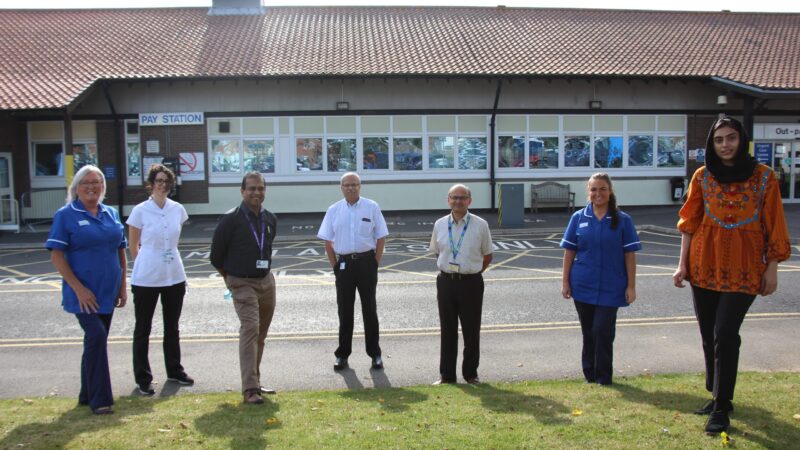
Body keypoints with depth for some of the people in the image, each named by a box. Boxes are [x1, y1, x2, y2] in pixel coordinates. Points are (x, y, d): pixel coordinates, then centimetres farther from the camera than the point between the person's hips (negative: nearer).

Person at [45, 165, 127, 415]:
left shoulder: (112, 214, 8)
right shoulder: (66, 215, -6)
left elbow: (120, 252, 13)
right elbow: (56, 256, -10)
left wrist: (123, 286, 8)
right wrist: (79, 288, -17)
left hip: (108, 292, 5)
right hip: (83, 293, -5)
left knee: (96, 341, 12)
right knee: (96, 336, -14)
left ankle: (88, 394, 26)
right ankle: (100, 399, -4)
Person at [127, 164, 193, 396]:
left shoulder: (178, 209, 3)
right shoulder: (140, 211, -8)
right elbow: (133, 246, 1)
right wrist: (143, 265, 6)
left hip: (174, 276, 4)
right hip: (146, 278, -4)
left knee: (172, 327, 16)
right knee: (143, 329, 6)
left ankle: (174, 370, 30)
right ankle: (142, 378, 15)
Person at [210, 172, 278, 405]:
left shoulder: (270, 219, 5)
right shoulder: (231, 219, -12)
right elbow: (216, 255, -4)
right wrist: (230, 276, 4)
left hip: (266, 281, 6)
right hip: (242, 284, -6)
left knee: (261, 333, 12)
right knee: (250, 328, -18)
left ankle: (255, 381, 26)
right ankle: (250, 389, -17)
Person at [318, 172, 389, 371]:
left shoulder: (372, 207, 0)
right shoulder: (334, 210, 4)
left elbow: (381, 238, 1)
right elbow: (327, 241, 7)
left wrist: (375, 264, -4)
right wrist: (335, 265, 1)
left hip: (366, 262, -1)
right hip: (344, 263, 1)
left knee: (369, 308, 7)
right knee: (344, 310, 8)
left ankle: (375, 354, 16)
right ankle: (342, 354, 19)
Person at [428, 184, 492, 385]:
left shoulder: (480, 225, -3)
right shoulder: (440, 225, 4)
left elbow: (487, 255, 7)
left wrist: (471, 272, 5)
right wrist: (448, 271, 12)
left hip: (471, 282, -2)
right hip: (446, 282, 2)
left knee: (471, 330, 7)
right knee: (447, 330, 10)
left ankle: (471, 373, 23)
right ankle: (446, 374, 21)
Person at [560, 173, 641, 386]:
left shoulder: (622, 220, -2)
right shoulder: (578, 218, 2)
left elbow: (629, 254, -1)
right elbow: (569, 252, 4)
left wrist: (631, 286, -4)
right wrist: (565, 282, 1)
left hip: (610, 287, -2)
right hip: (582, 286, 2)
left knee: (603, 331, -5)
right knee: (588, 332, 11)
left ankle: (604, 378, 10)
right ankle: (590, 376, 25)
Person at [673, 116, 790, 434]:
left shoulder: (764, 177, -2)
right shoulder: (702, 176, 3)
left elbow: (773, 226, 0)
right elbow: (689, 222, 5)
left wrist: (772, 269, -1)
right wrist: (683, 263, 2)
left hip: (743, 268, -3)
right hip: (704, 265, 3)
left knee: (725, 334, -10)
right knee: (708, 335, 10)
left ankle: (721, 408, 1)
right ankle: (718, 396, 27)